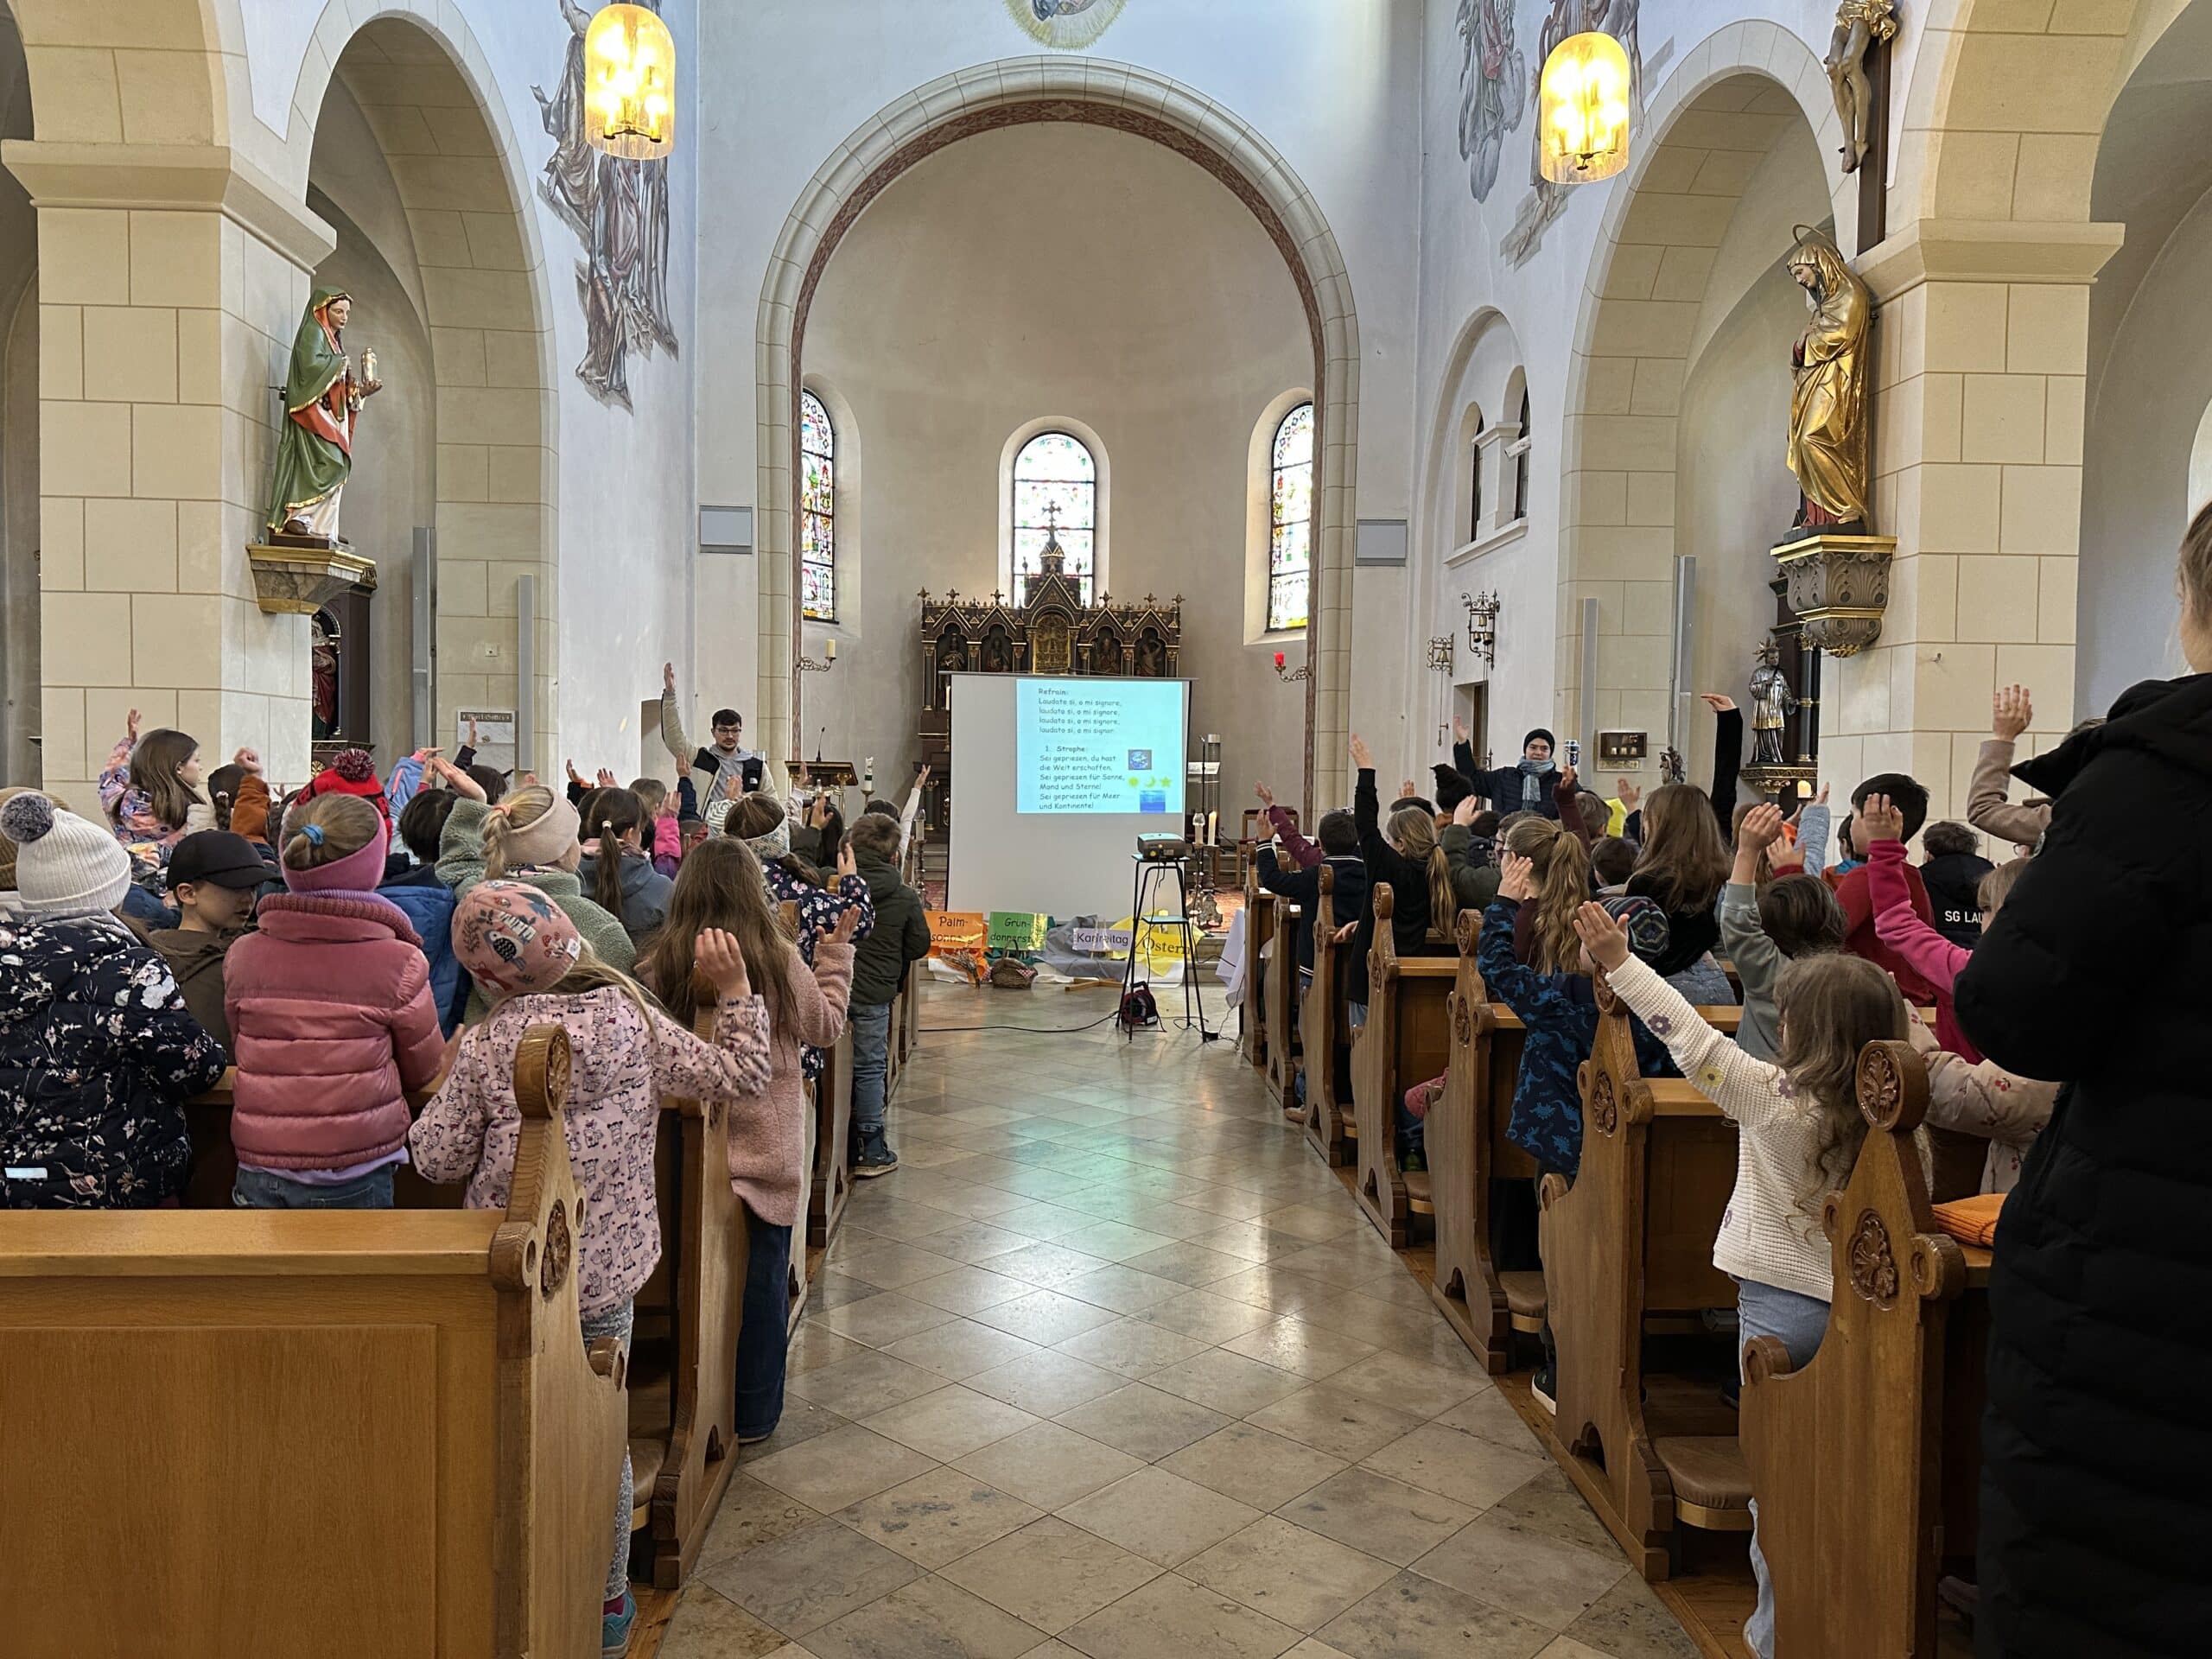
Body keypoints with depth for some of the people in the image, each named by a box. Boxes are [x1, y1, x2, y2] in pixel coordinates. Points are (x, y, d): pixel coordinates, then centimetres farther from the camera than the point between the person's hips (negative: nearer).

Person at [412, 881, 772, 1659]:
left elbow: (437, 1161, -6)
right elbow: (741, 1078, -3)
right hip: (610, 1272, 2)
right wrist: (734, 990, 5)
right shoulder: (636, 1024, -10)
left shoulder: (486, 1049, -15)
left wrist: (450, 1083, 7)